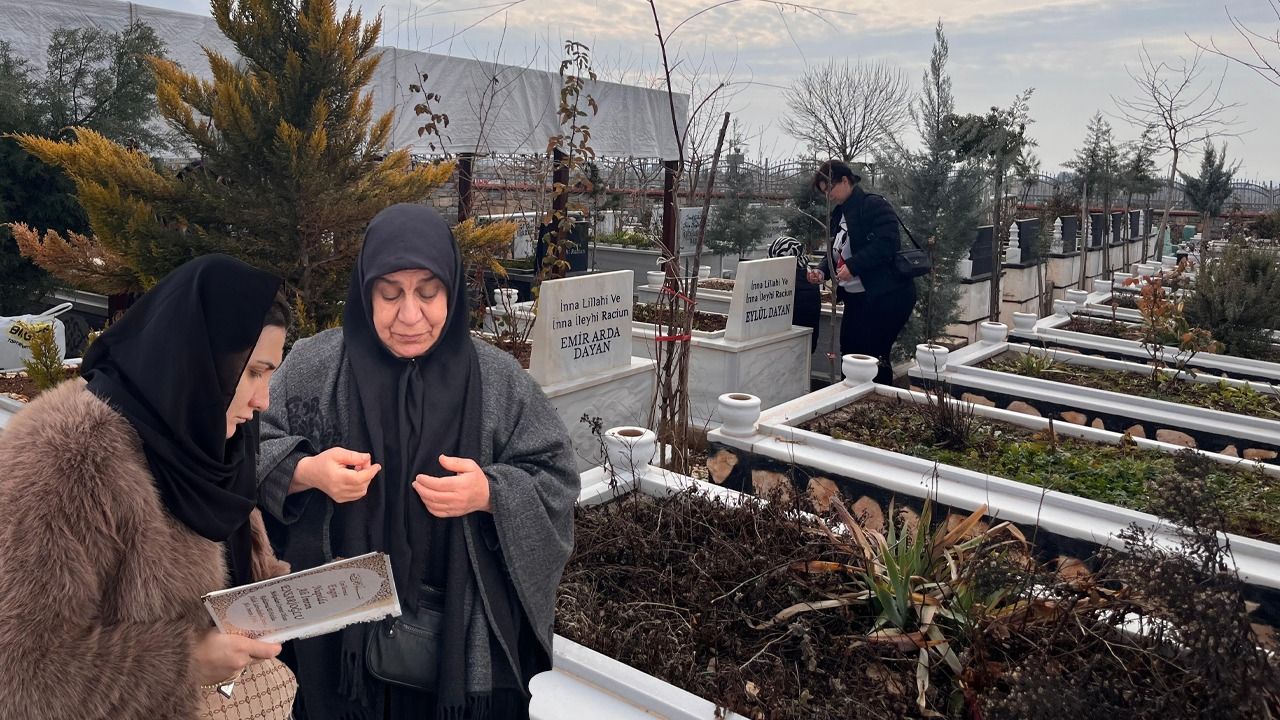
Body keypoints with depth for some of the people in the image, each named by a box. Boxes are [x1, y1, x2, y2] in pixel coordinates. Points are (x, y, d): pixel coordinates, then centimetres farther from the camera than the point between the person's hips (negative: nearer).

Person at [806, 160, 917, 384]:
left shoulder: (874, 206, -11)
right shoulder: (839, 214, 15)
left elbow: (885, 244, -23)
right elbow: (836, 254, 20)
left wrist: (853, 266, -26)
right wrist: (823, 272, 2)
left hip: (886, 296, -9)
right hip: (855, 298, 9)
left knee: (873, 357, -6)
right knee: (849, 353, 9)